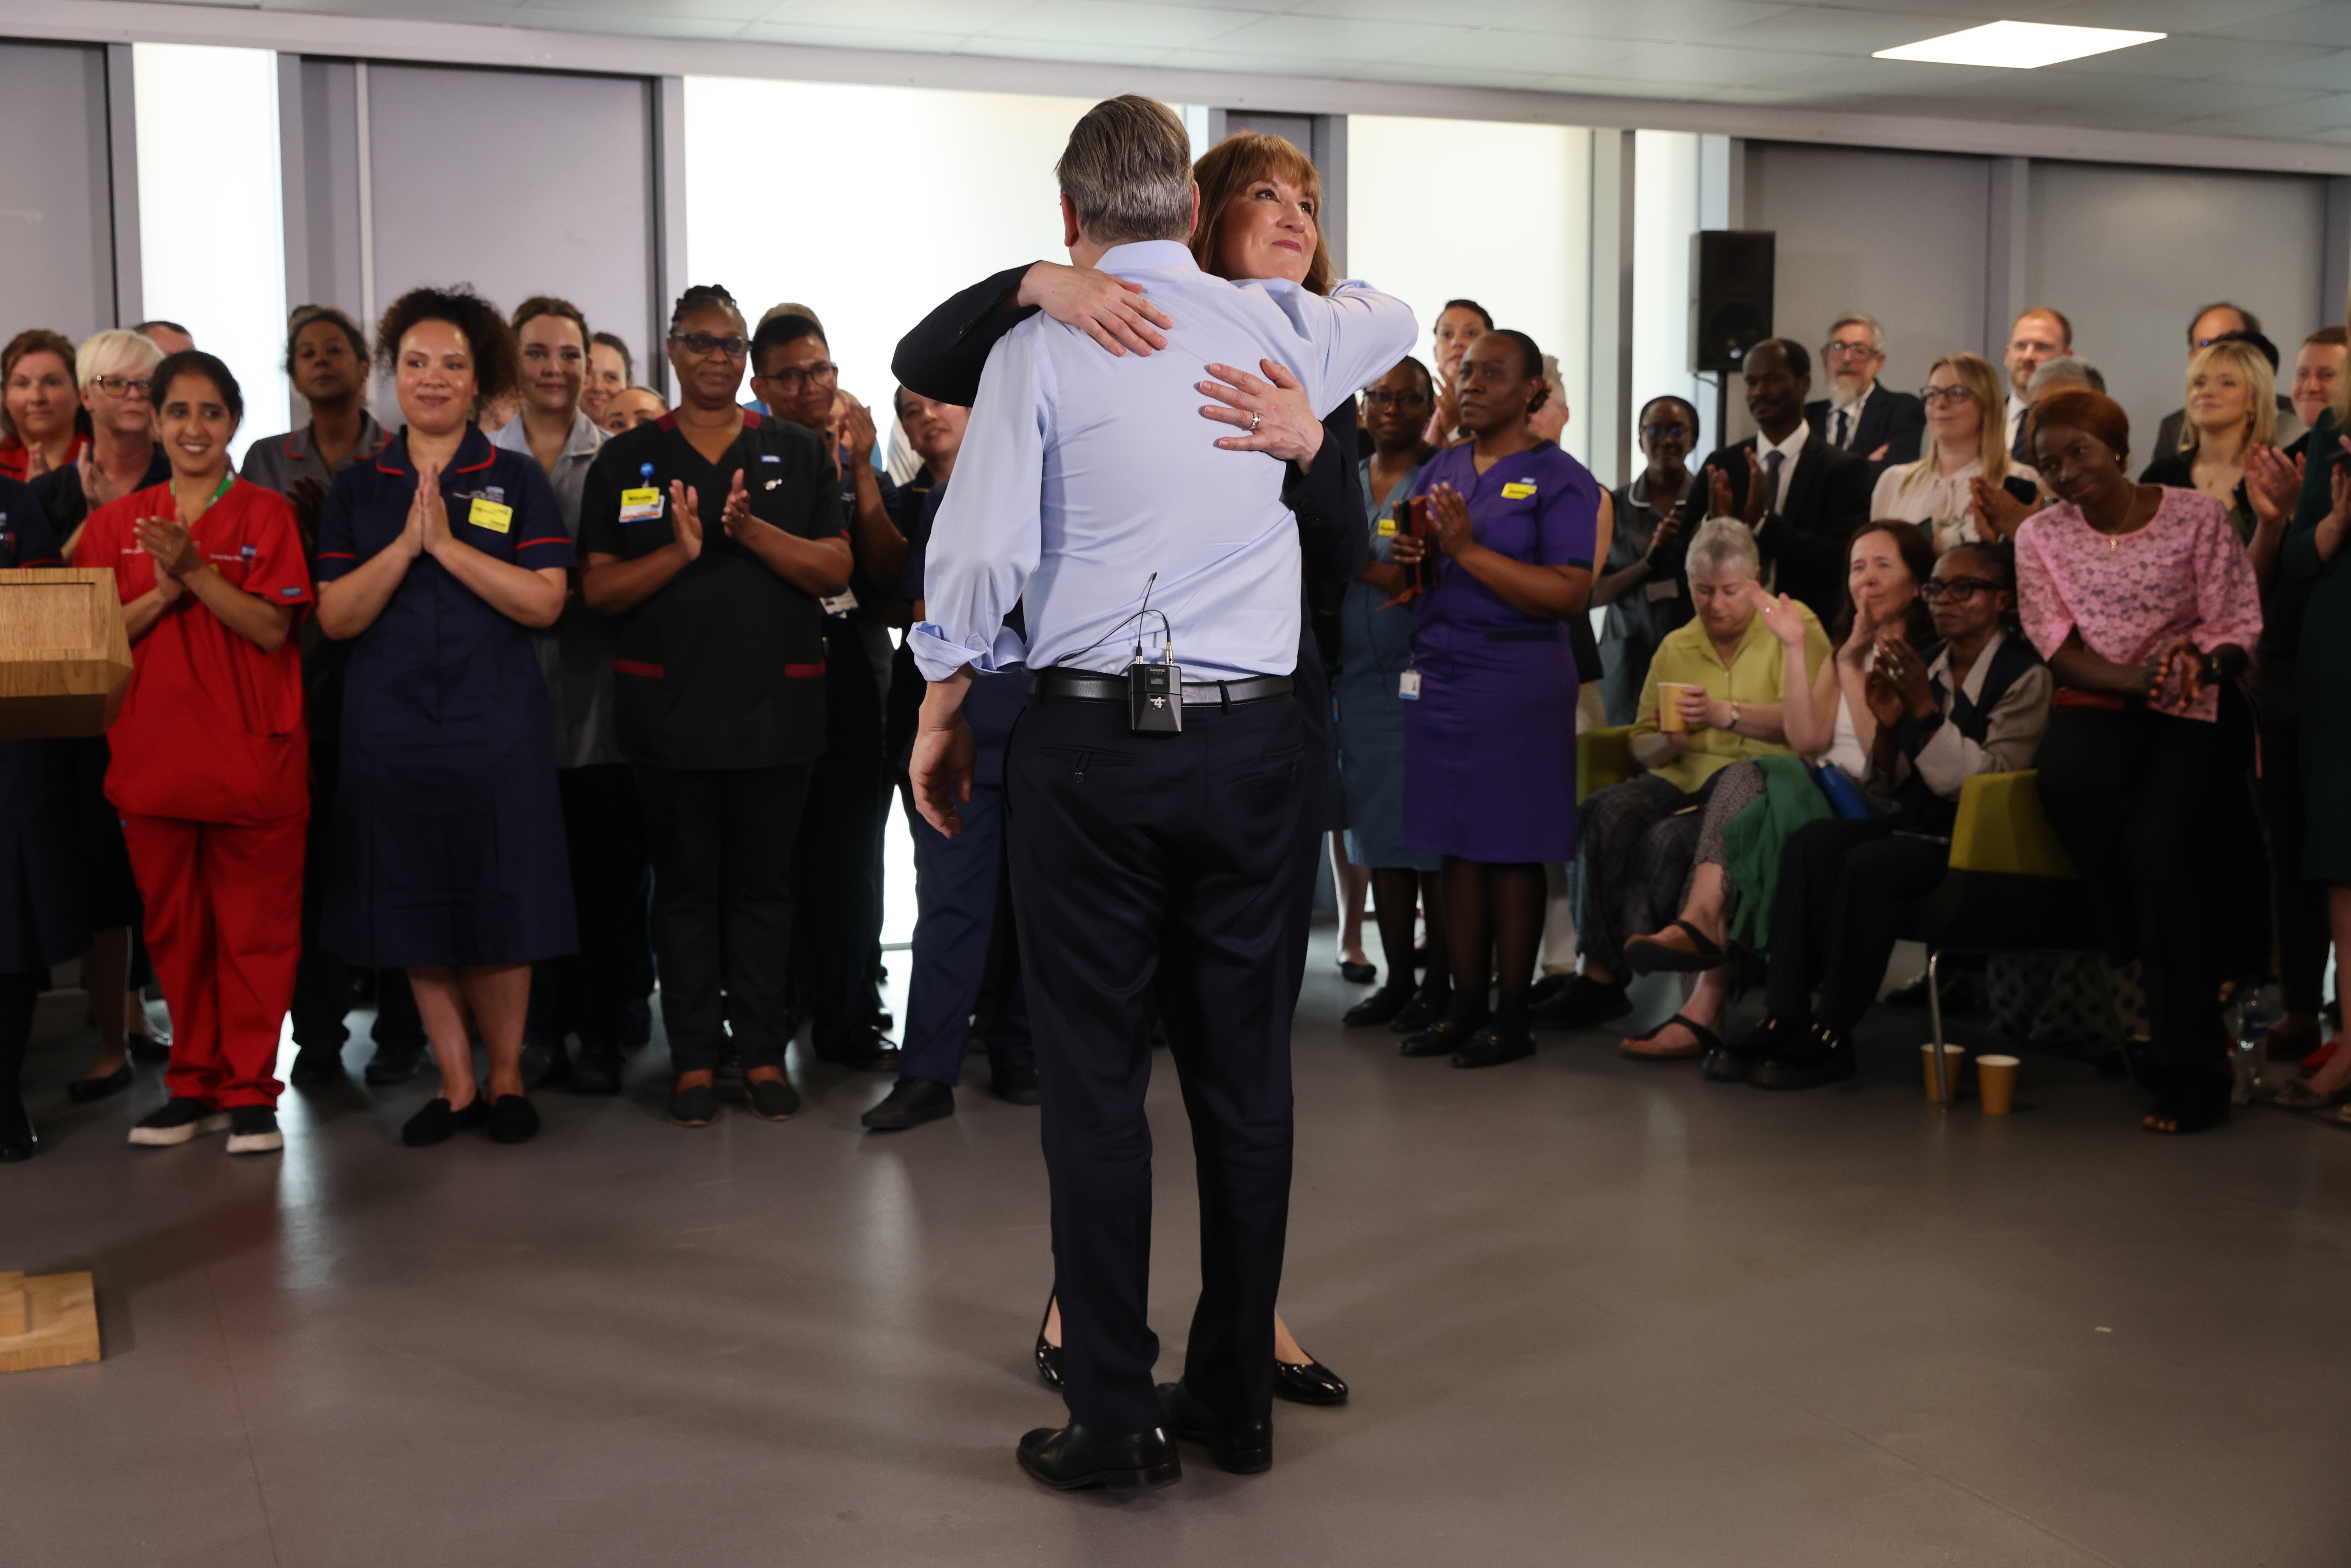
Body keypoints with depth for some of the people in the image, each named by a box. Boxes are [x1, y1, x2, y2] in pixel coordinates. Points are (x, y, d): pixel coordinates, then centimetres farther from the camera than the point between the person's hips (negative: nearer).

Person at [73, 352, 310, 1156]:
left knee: (255, 927, 1)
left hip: (251, 754, -3)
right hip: (153, 752, 3)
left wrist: (197, 571, -20)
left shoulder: (265, 514, 1)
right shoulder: (117, 522, 10)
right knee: (174, 928, 10)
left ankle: (250, 1090, 10)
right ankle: (194, 1084, 21)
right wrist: (164, 592, -11)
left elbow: (271, 628, -9)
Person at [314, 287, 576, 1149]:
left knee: (501, 908, 1)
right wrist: (406, 543, -13)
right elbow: (335, 617, -1)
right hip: (391, 724, 2)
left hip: (497, 724, -2)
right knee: (416, 911, 6)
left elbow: (545, 601, -8)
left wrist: (449, 545, -15)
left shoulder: (517, 481, 3)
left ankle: (507, 1078, 16)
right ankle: (456, 1084, 17)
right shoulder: (357, 488, 8)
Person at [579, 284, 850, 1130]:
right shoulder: (625, 460, 7)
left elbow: (836, 570, -1)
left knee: (764, 883, 6)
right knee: (685, 885, 5)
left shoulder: (798, 454, 8)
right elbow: (597, 589, 0)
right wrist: (680, 551, -16)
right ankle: (694, 1056, 13)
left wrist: (752, 530, -16)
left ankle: (763, 1051, 15)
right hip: (671, 705, 0)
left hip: (777, 703, 0)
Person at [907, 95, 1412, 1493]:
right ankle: (1238, 1400, 19)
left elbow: (980, 552, -8)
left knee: (1096, 1078, 3)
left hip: (1095, 737, -3)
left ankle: (1118, 1418, 7)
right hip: (1252, 739, 3)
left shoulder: (1043, 346, -2)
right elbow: (1394, 321, 31)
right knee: (1246, 1073, 9)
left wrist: (943, 709, 6)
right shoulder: (1278, 330, 8)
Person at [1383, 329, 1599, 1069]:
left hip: (1517, 676, -6)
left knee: (1512, 849, -2)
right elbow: (1413, 583, 22)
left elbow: (1571, 595, -15)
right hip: (1438, 669, 6)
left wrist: (1468, 549, -18)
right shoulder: (1439, 470, 15)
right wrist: (1411, 558, -3)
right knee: (1458, 845, 7)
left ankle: (1513, 1016, 6)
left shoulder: (1560, 479, -4)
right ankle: (1465, 1006, 14)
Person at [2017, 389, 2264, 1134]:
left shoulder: (2197, 515, 1)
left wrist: (2200, 662, -25)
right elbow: (2057, 646, -2)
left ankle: (2191, 1066, -16)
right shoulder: (2041, 537, 8)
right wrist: (2130, 679, -21)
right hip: (2098, 704, 2)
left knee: (2156, 839, -27)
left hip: (2196, 709, -2)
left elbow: (2239, 624, -3)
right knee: (2067, 776, -32)